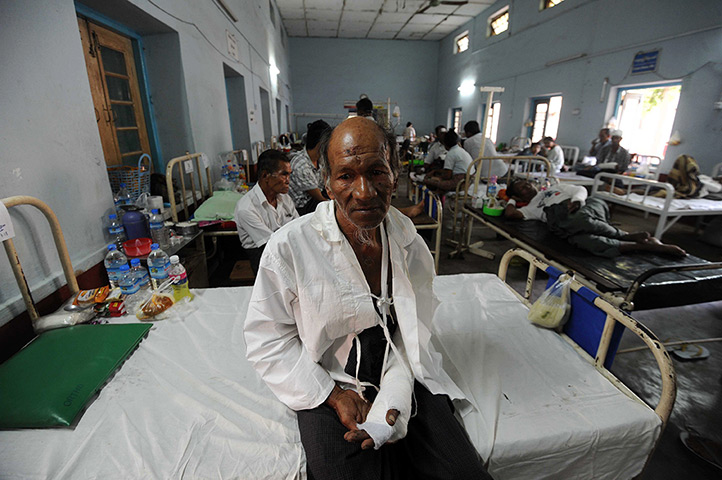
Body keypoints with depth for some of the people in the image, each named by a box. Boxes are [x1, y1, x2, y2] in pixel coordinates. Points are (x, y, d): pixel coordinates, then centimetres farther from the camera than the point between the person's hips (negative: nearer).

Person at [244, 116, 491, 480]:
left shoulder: (411, 245, -4)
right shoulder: (289, 247, -16)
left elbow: (414, 333, -2)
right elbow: (265, 340, -10)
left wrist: (395, 396, -16)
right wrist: (335, 396, -13)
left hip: (403, 379, 3)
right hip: (326, 385, -2)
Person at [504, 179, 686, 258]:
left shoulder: (554, 187, 32)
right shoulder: (530, 209, 26)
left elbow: (581, 189, 21)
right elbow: (509, 213, 8)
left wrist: (576, 199, -2)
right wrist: (512, 199, 28)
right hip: (566, 229, 0)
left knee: (579, 220, -39)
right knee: (583, 241, -37)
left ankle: (632, 236, -21)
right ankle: (647, 245, -33)